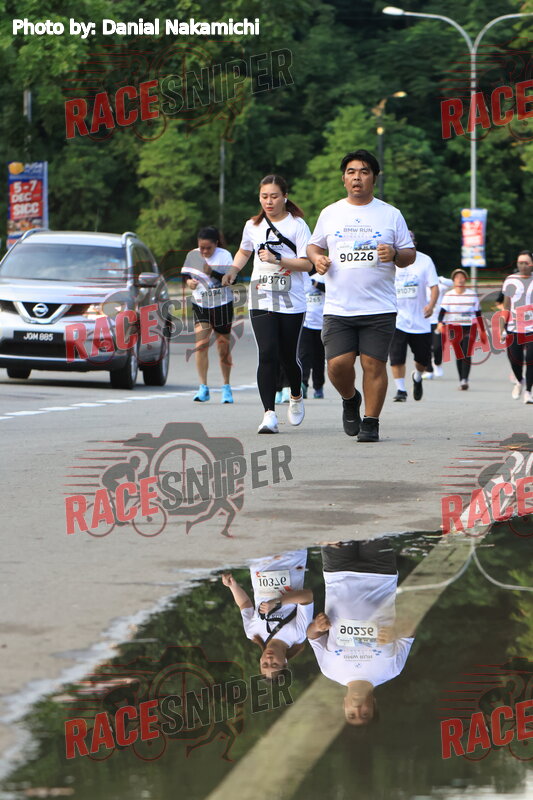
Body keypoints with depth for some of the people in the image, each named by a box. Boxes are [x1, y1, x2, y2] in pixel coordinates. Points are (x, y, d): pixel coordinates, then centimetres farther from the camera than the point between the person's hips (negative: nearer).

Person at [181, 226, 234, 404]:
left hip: (222, 306, -2)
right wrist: (189, 281, -17)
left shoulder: (224, 255, -8)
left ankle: (226, 387, 18)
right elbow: (186, 274, 6)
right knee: (201, 344, -12)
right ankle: (203, 388, -11)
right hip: (200, 306, 2)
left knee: (223, 347, 4)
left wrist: (212, 272, -29)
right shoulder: (193, 255, 1)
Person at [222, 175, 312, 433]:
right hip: (261, 301, 2)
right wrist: (233, 270, 11)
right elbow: (244, 251, 30)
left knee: (288, 357, 5)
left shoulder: (297, 225, -1)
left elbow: (307, 264, -7)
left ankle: (296, 397, 37)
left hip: (292, 302, -2)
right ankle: (269, 415, -17)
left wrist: (277, 259, -19)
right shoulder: (253, 226, 10)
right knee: (268, 354, -14)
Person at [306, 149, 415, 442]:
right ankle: (350, 399, 23)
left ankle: (371, 422, 5)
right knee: (338, 364, -8)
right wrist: (317, 258, 0)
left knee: (374, 364, -7)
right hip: (338, 307, 1)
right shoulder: (330, 214, 12)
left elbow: (410, 254, 8)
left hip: (379, 308, -1)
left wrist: (395, 255, -14)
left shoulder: (390, 215, 7)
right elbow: (314, 245, 22)